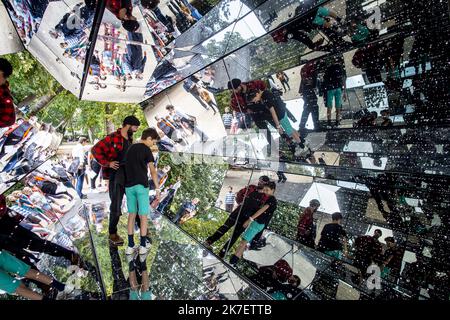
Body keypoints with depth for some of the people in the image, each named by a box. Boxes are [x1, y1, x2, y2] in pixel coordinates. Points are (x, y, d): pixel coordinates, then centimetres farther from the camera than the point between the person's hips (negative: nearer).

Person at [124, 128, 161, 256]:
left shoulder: (130, 149, 13)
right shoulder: (146, 150, -7)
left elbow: (128, 167, 13)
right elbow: (153, 171, -12)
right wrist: (157, 189, -10)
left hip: (129, 185, 6)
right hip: (141, 185, -6)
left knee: (132, 214, 12)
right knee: (143, 215, 4)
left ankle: (130, 246, 13)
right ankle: (143, 246, 9)